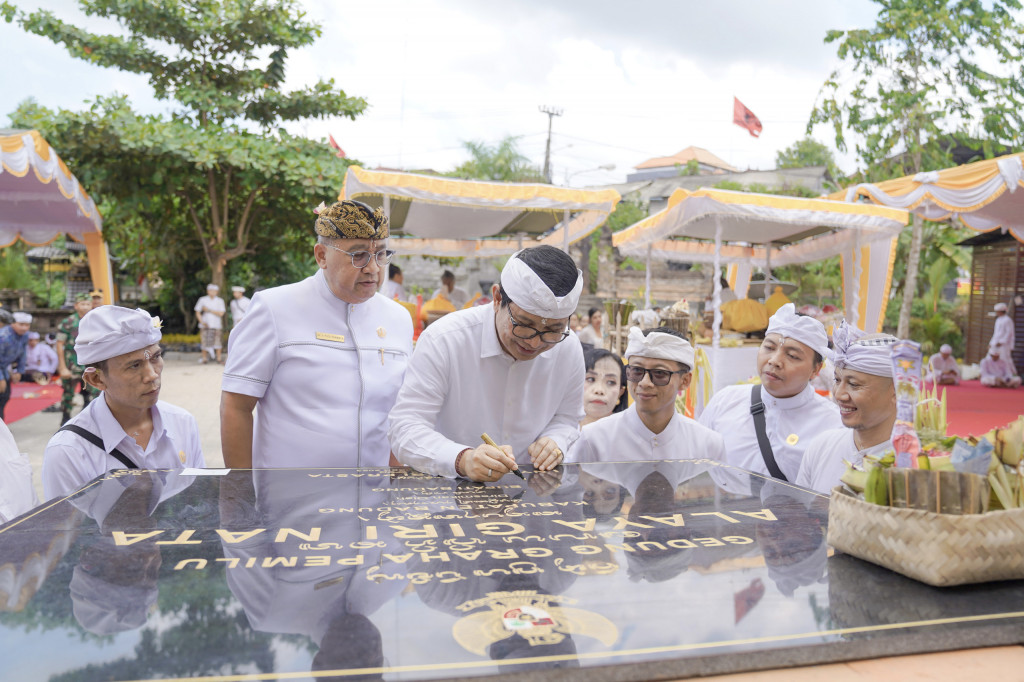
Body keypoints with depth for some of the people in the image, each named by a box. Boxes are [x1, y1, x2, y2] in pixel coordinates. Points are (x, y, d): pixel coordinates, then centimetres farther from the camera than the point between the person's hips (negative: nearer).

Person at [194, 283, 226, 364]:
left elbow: (221, 313, -7)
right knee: (204, 342, -1)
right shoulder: (202, 300, 5)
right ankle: (203, 359, 8)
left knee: (217, 342, -6)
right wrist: (202, 322, -5)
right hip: (205, 324, 1)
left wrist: (209, 310, -11)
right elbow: (198, 312, 8)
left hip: (216, 325, -1)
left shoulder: (220, 301, 3)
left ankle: (218, 359, 0)